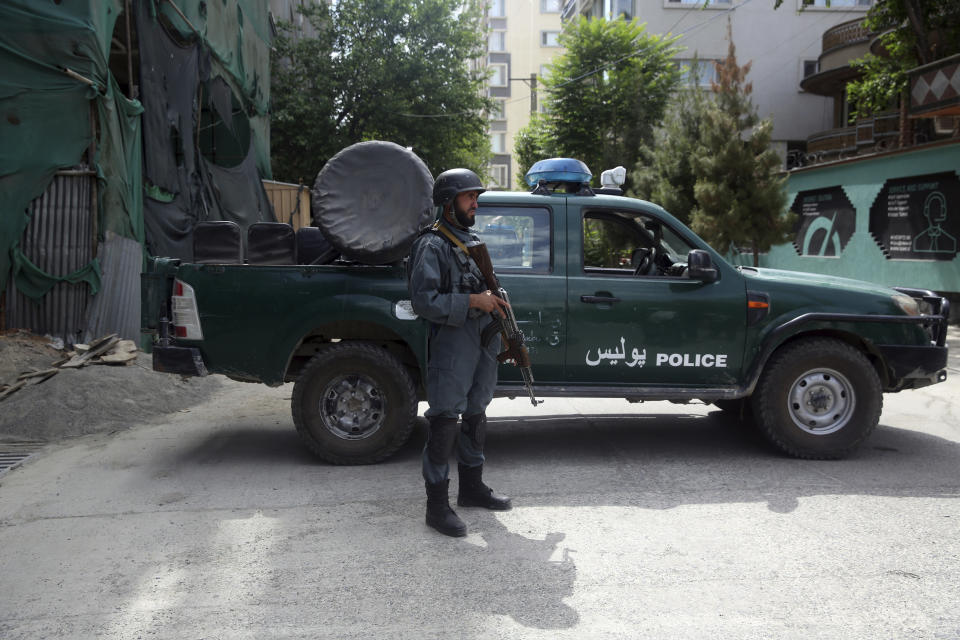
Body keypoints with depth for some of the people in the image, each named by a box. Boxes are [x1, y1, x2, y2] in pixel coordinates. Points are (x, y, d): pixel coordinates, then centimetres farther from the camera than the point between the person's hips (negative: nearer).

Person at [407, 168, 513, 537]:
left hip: (483, 341, 9)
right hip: (451, 344, -9)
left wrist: (495, 302, 9)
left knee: (476, 415, 17)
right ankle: (437, 504, 0)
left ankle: (472, 486, 31)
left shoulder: (474, 242, 17)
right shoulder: (433, 246, -9)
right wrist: (472, 301, -21)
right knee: (444, 423, -7)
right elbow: (423, 301, -19)